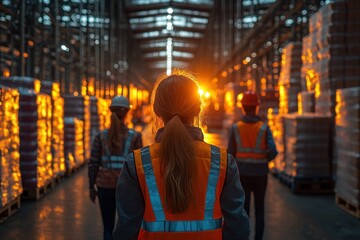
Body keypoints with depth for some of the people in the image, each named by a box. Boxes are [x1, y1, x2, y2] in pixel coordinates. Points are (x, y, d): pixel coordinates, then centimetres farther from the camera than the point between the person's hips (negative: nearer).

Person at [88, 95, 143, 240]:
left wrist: (92, 187, 9)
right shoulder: (135, 136, -6)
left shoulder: (101, 136, -3)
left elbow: (93, 164, -2)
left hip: (106, 186, 1)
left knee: (108, 228, 12)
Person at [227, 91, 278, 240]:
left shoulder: (235, 128, -6)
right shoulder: (264, 128, -8)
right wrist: (266, 159, 7)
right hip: (260, 174, 0)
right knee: (259, 211, 15)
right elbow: (272, 151, -16)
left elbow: (231, 154, -4)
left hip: (242, 174, 0)